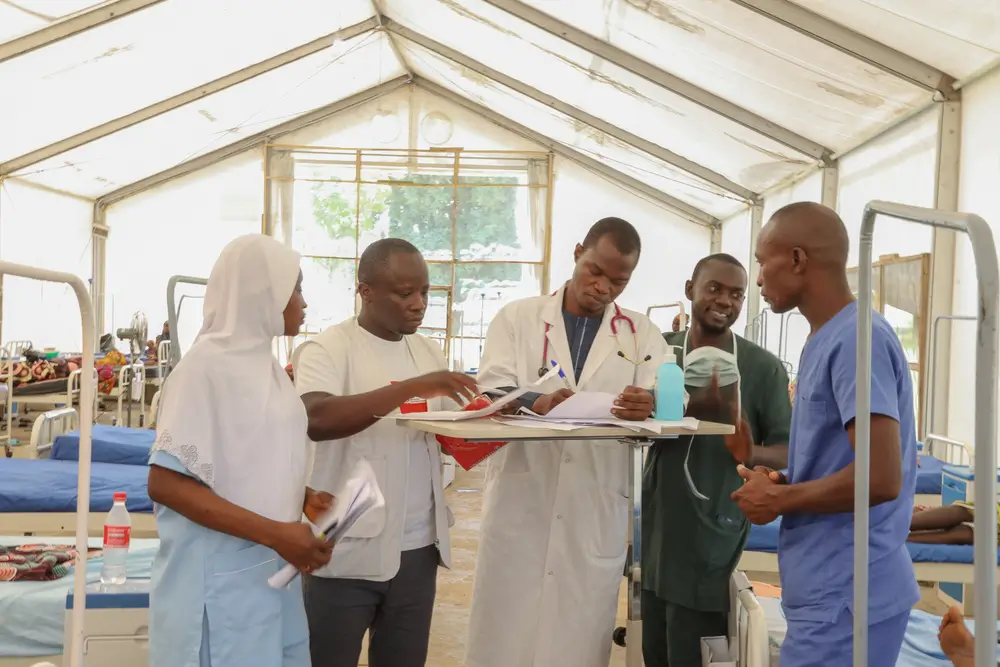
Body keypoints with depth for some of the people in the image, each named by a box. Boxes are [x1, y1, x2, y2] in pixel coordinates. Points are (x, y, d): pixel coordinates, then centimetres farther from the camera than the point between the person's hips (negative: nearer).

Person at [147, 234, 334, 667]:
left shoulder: (263, 362, 8)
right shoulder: (208, 365, -15)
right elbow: (164, 482, -20)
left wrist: (303, 499, 0)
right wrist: (274, 533, -23)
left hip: (272, 573, 8)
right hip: (222, 582, -8)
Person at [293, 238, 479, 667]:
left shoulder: (429, 352, 10)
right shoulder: (326, 349, -10)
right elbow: (315, 420, -28)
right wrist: (412, 387, -31)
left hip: (418, 548, 6)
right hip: (348, 552, -5)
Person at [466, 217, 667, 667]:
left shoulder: (642, 335, 10)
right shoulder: (517, 318, 6)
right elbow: (488, 395, -5)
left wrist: (648, 407, -27)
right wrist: (533, 403, -26)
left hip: (596, 516, 1)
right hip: (519, 508, -1)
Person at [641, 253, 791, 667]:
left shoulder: (763, 367, -5)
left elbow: (788, 448, -5)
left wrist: (752, 454, -26)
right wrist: (695, 408, -24)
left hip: (712, 529, -4)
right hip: (657, 521, 4)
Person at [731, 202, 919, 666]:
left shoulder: (857, 338, -18)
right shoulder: (827, 340, 13)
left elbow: (881, 478, -26)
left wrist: (779, 498, -13)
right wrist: (769, 471, 3)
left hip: (845, 596, -9)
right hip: (832, 588, 9)